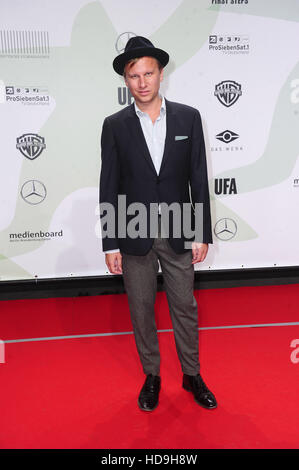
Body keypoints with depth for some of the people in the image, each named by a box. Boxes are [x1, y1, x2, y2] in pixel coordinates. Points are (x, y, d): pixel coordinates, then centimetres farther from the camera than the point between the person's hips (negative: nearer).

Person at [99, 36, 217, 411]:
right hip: (134, 236, 0)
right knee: (141, 310, 12)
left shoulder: (188, 117, -1)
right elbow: (109, 189, -2)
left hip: (178, 234, 1)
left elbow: (198, 179, 0)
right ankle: (151, 376, 34)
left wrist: (202, 235, -2)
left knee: (185, 307, 12)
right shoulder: (115, 125, -3)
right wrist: (110, 245, -4)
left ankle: (192, 375, 34)